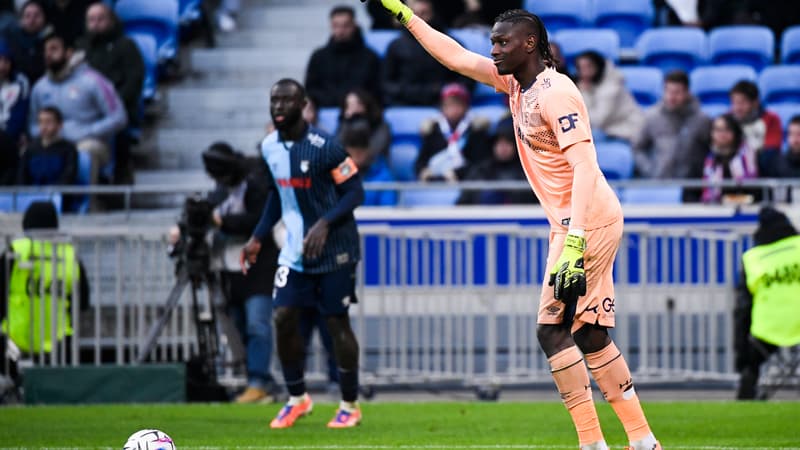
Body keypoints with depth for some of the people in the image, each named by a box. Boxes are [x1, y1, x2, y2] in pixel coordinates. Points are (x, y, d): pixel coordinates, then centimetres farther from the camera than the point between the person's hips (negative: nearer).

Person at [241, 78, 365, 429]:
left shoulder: (324, 147, -18)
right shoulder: (269, 147, 3)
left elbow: (355, 192, -15)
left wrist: (325, 223, -28)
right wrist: (257, 238, 12)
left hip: (333, 249, -6)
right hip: (295, 249, 6)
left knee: (337, 322, -1)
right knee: (283, 317, -3)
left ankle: (350, 406, 13)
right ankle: (297, 399, 14)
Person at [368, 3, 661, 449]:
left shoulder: (555, 92, -17)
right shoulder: (516, 84, 11)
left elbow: (584, 168, -25)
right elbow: (455, 56, 21)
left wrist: (574, 242, -32)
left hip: (589, 222, -10)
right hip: (574, 225, 10)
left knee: (553, 329, -10)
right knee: (590, 334, 10)